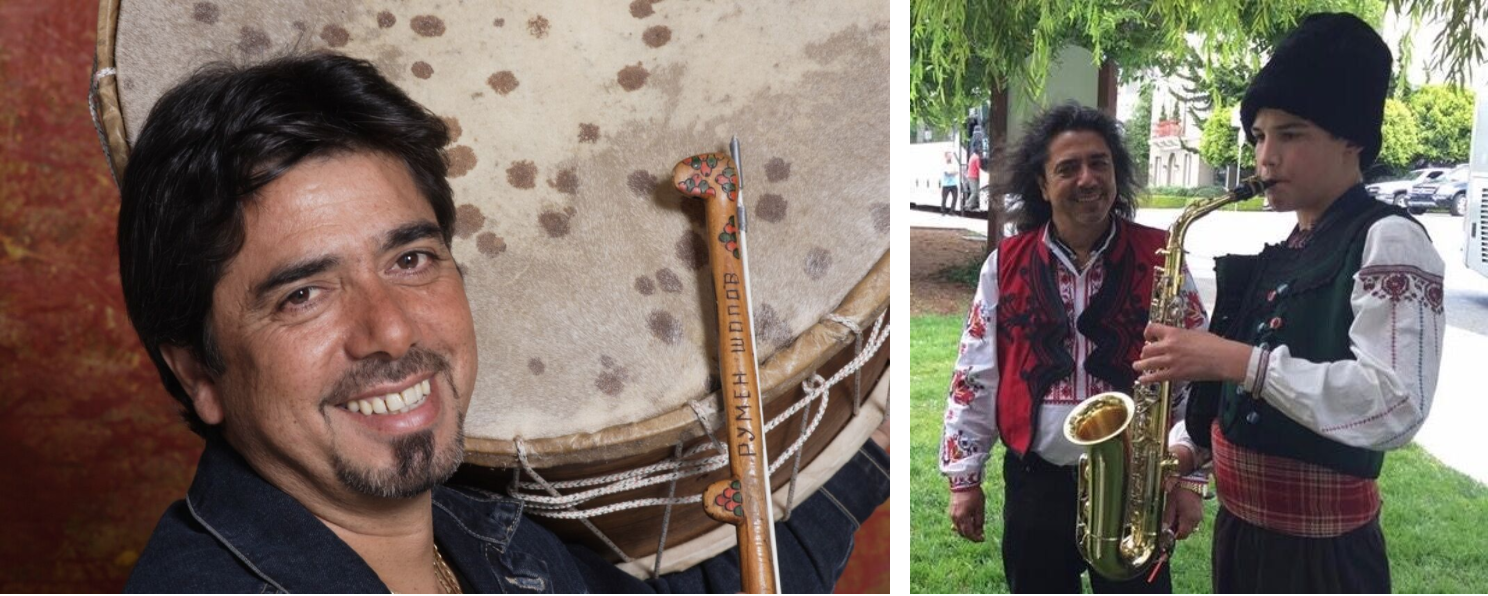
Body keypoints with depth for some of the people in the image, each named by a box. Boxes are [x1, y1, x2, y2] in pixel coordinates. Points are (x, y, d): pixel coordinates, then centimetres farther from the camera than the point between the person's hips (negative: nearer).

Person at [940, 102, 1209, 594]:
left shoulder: (1161, 258, -3)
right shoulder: (1005, 265, 0)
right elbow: (974, 377, 3)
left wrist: (1189, 473, -9)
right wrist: (963, 477, 2)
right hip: (1035, 484, 2)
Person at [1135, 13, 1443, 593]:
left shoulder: (1389, 240, -13)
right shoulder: (1279, 255, 12)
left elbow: (1396, 405, -26)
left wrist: (1238, 360, -29)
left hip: (1322, 549, -8)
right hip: (1241, 528, 8)